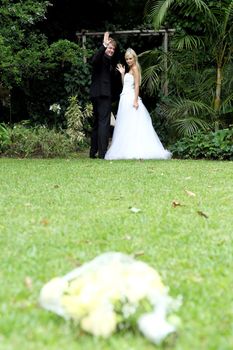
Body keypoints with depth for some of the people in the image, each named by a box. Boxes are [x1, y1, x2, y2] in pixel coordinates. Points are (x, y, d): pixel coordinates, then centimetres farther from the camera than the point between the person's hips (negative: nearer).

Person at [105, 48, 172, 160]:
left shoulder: (135, 68, -5)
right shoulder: (129, 70, 20)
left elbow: (137, 85, -14)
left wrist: (135, 100, -22)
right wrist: (122, 73, 14)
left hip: (131, 99, -9)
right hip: (125, 99, 9)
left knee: (133, 125, -12)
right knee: (126, 126, 6)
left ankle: (137, 152, -14)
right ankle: (129, 151, 5)